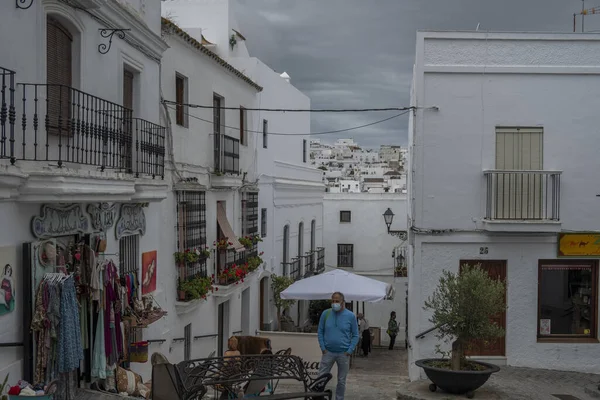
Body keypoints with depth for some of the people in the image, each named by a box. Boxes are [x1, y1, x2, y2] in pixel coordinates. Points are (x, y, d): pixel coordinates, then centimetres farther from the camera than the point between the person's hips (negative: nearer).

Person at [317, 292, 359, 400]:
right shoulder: (325, 313, -2)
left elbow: (355, 335, 0)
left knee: (341, 381, 10)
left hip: (343, 354, -1)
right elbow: (320, 332, 5)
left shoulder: (350, 316, -5)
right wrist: (323, 348, -4)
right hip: (328, 352, 1)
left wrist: (350, 351, -8)